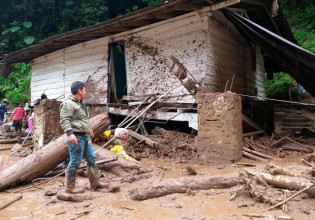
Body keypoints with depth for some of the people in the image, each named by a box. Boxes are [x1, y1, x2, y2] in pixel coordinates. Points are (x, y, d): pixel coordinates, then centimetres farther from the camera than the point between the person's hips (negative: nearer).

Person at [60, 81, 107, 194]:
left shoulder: (82, 103, 16)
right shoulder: (68, 104, -13)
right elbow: (64, 120, -21)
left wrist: (89, 129, 35)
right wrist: (70, 133, -33)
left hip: (86, 136, 10)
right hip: (76, 137, -10)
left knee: (91, 159, 12)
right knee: (75, 162, -3)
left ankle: (95, 183, 23)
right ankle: (70, 187, 11)